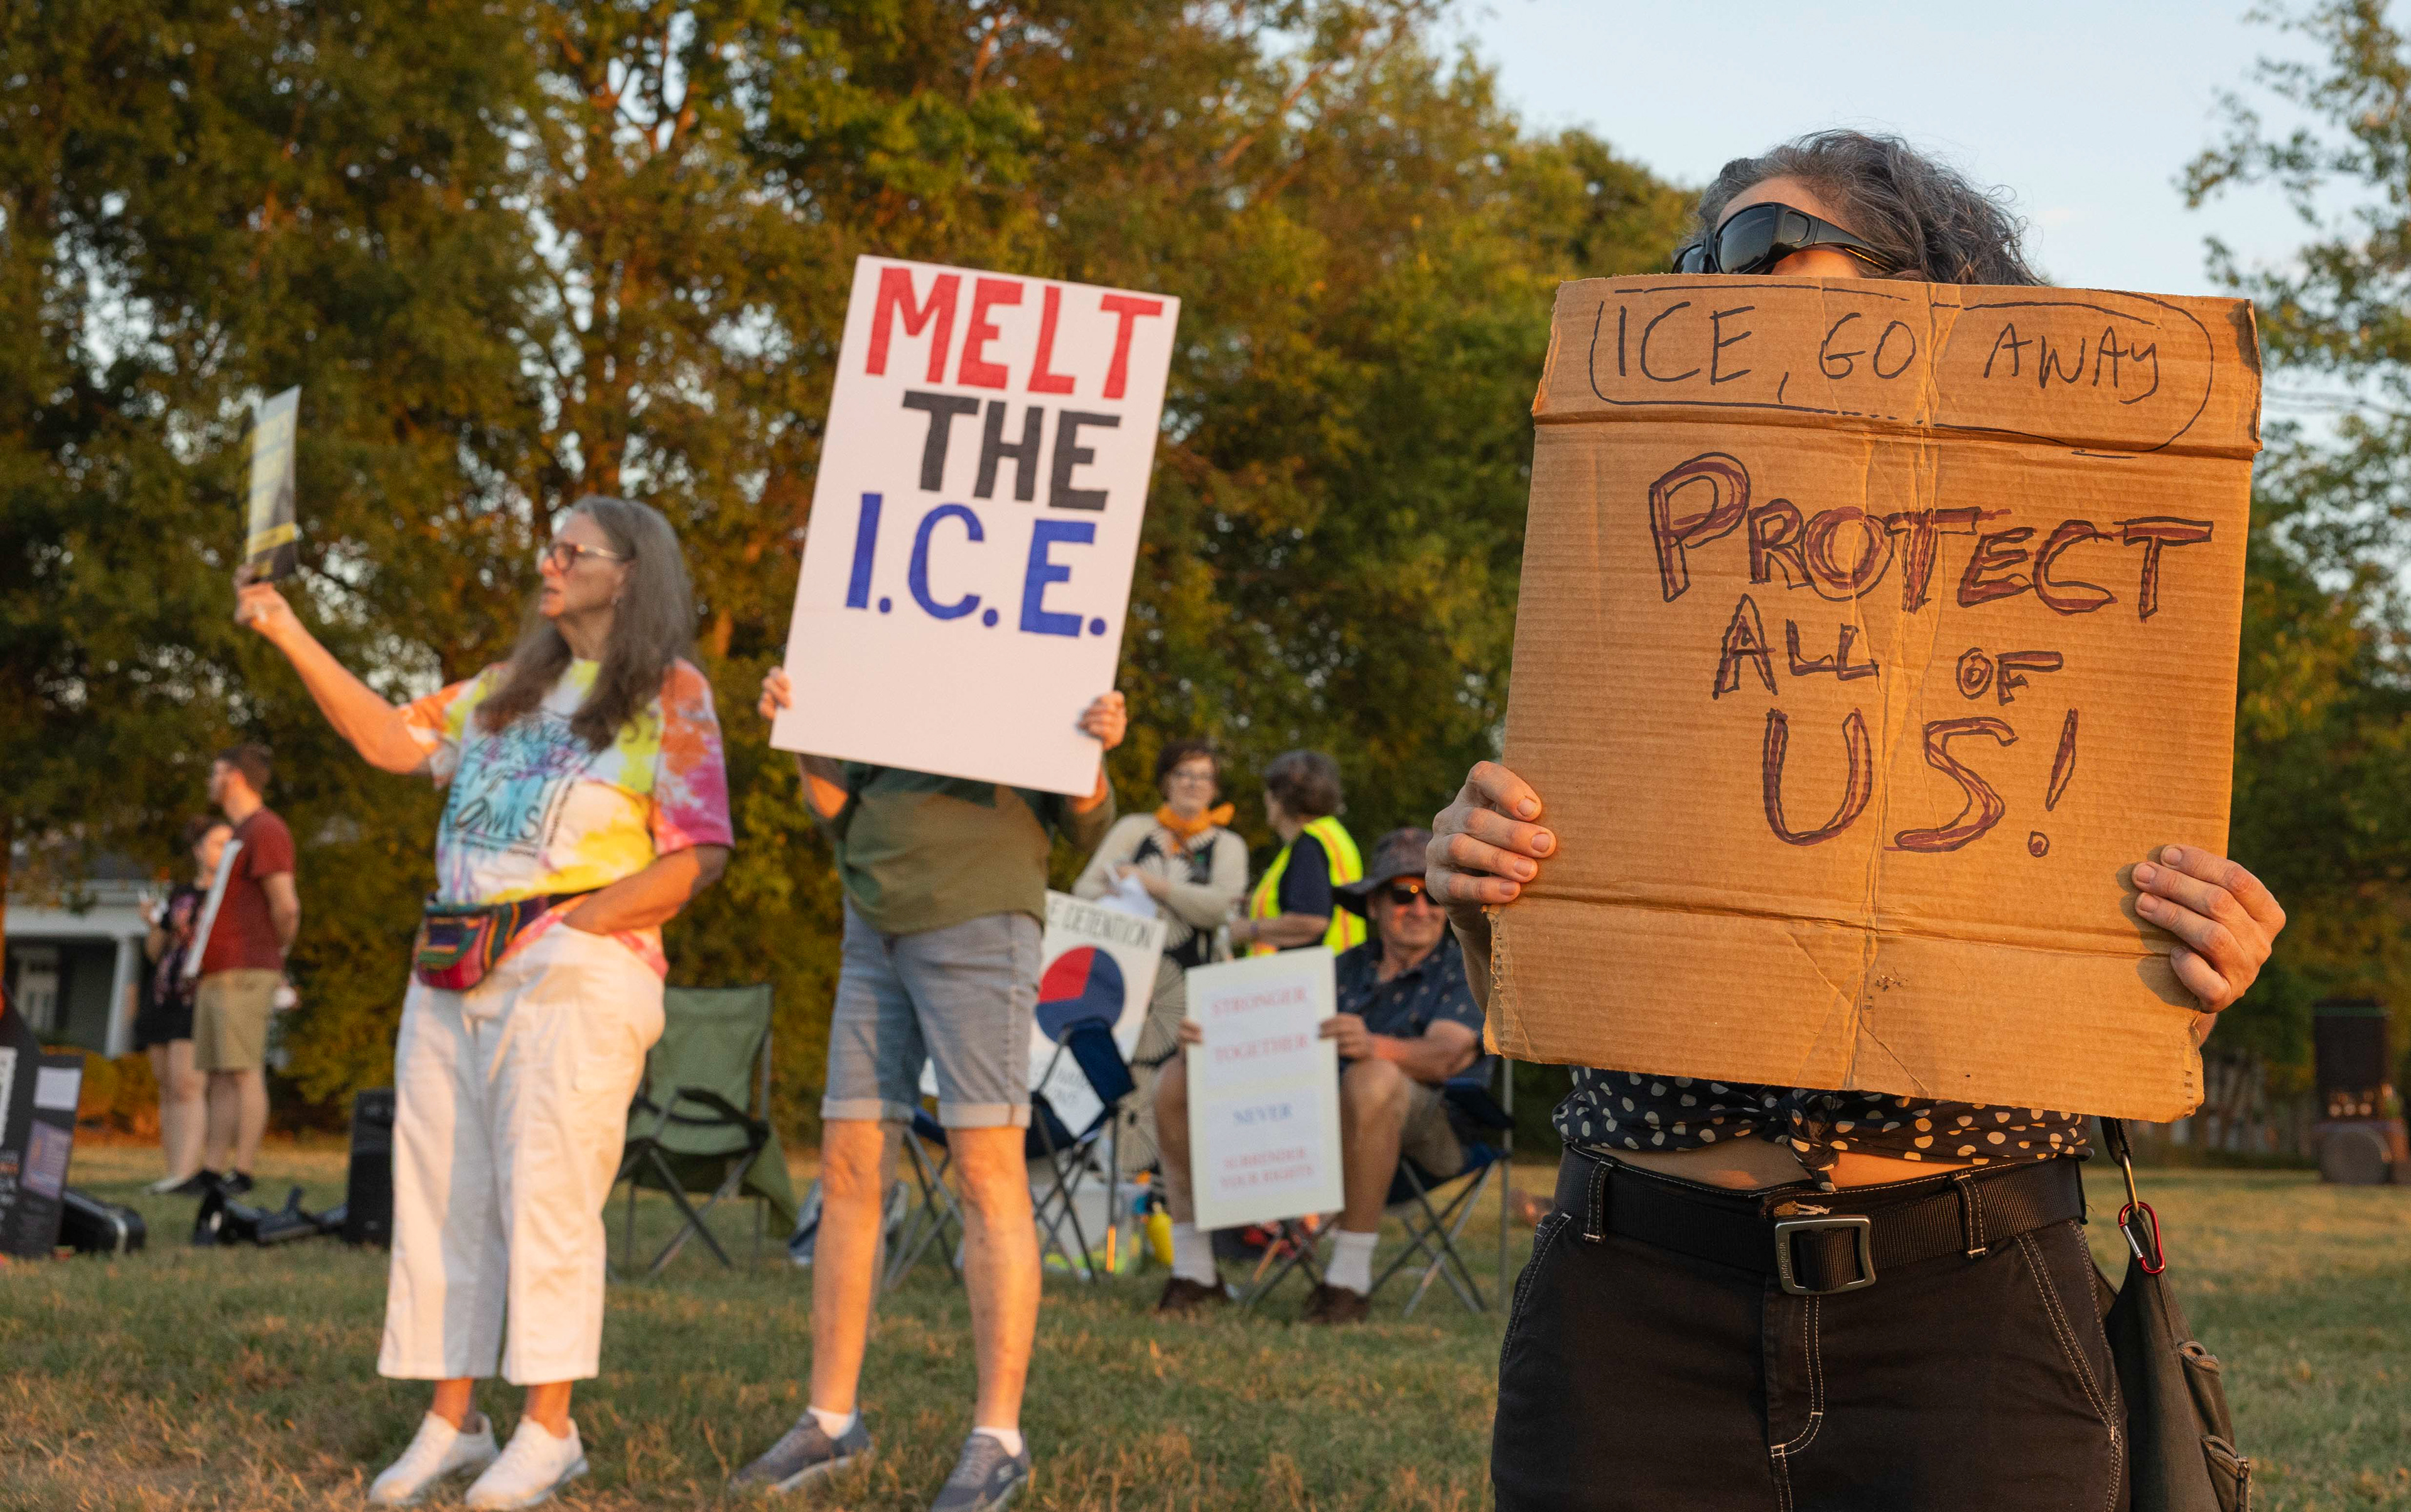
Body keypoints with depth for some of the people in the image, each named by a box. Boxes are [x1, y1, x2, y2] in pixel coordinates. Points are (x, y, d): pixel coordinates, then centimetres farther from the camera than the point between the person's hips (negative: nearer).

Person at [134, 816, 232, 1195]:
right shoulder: (179, 896, 17)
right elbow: (155, 951, 17)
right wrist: (155, 925, -3)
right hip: (164, 1002, 6)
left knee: (186, 1085, -18)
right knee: (168, 1089, 3)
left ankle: (185, 1175, -26)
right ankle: (178, 1175, 5)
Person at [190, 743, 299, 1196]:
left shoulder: (265, 830, -9)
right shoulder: (241, 834, 23)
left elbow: (286, 906, -16)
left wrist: (275, 952, 0)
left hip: (246, 973, -10)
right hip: (218, 973, 10)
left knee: (244, 1072, -11)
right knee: (219, 1077, 7)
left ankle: (242, 1173, -13)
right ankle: (211, 1172, 8)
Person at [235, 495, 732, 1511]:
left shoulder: (669, 695, 0)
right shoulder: (509, 690, 21)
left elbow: (697, 856, -7)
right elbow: (392, 740, 19)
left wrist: (563, 932, -14)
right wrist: (291, 637, 13)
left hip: (576, 971, -7)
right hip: (454, 970, 7)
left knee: (544, 1190, -10)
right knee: (440, 1194, 5)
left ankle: (547, 1429, -5)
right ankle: (450, 1421, 11)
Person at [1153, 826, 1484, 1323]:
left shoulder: (1464, 969, 2)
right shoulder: (1348, 968, 17)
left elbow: (1446, 1055, -18)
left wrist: (1373, 1045, -39)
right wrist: (1211, 1038, -17)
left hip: (1427, 1131, -6)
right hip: (1325, 1122, 6)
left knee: (1374, 1080, -41)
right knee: (1179, 1079, -2)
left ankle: (1349, 1278, -34)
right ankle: (1194, 1272, -3)